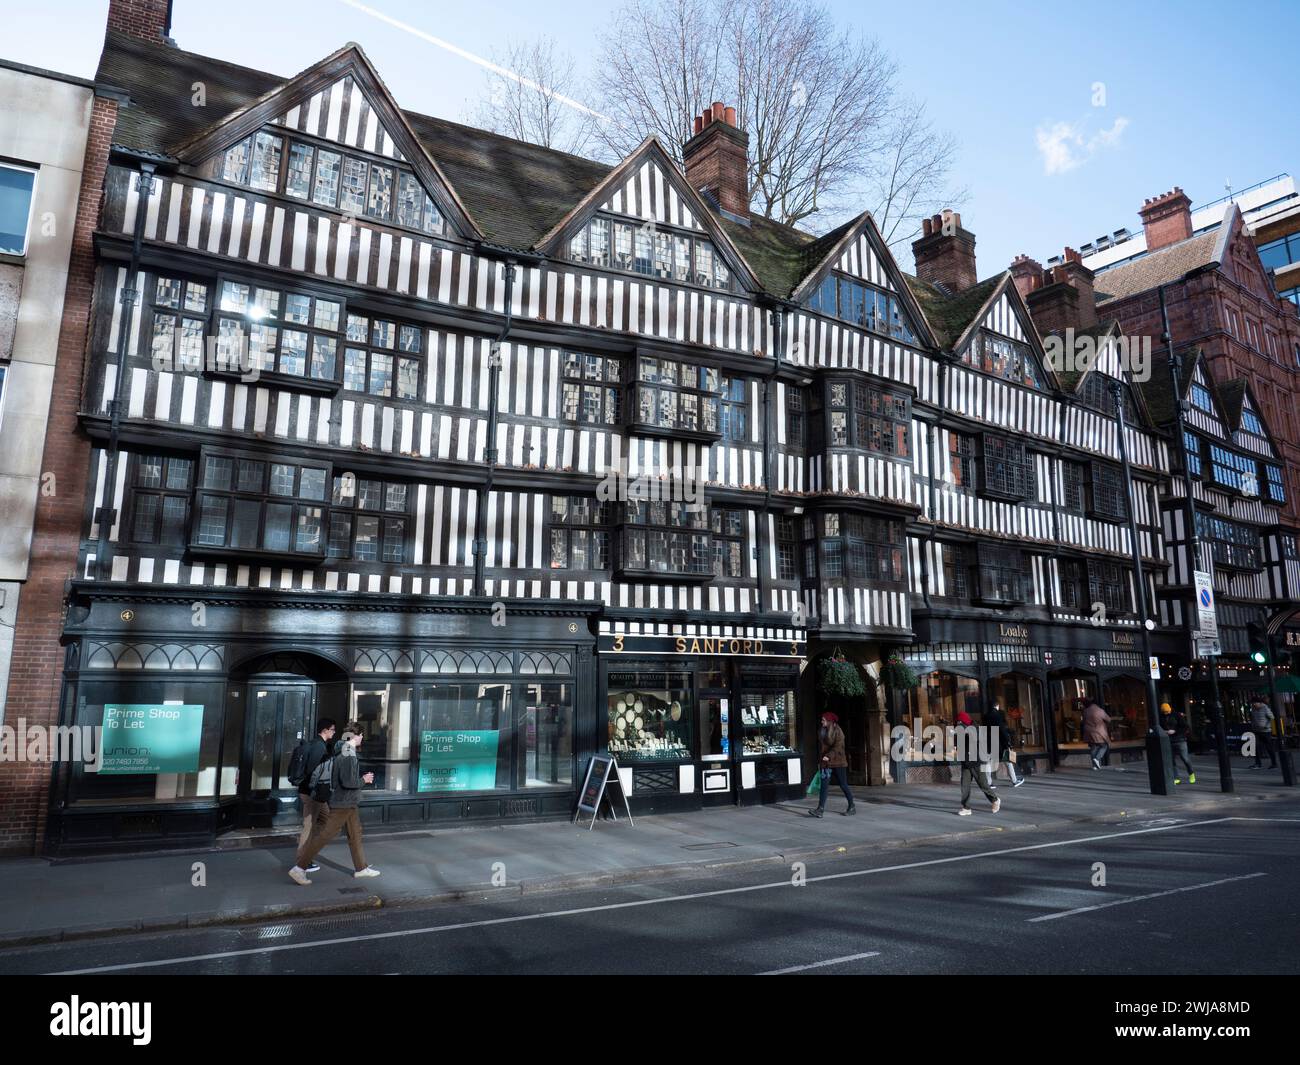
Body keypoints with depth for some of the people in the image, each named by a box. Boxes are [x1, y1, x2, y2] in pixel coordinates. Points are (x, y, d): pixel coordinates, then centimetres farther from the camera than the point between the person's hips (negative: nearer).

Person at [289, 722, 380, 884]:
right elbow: (347, 782, -26)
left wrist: (362, 778, 11)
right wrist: (363, 781, -10)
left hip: (348, 804, 10)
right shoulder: (348, 755, -21)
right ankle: (299, 868, 2)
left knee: (355, 834, 16)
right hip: (343, 804, -10)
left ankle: (361, 868, 26)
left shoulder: (341, 751, 9)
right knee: (323, 835, -4)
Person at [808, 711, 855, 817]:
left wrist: (829, 756, -30)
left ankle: (852, 807, 20)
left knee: (843, 785, 4)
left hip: (838, 762, -6)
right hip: (826, 762, 6)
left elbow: (837, 747, -20)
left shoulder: (838, 731, -11)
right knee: (824, 785, -4)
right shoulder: (823, 731, 10)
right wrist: (822, 757, 9)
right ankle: (820, 809, -10)